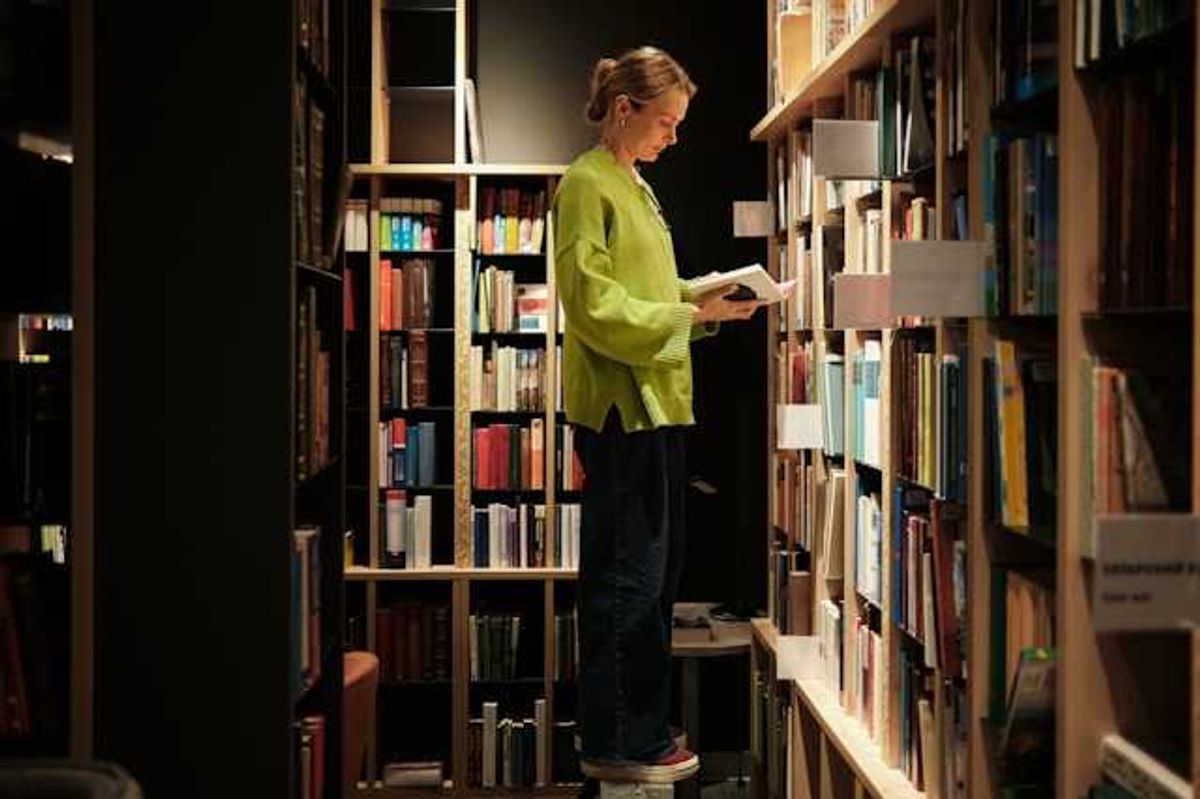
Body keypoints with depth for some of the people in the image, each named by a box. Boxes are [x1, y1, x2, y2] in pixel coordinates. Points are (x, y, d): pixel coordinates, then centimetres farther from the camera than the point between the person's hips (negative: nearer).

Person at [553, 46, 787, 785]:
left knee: (656, 574, 14)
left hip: (658, 404, 10)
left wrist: (707, 302, 5)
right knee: (630, 579, -5)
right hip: (622, 408, -10)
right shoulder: (588, 185, -10)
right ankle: (612, 745, 6)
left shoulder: (638, 188, 18)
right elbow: (596, 306, -17)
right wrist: (693, 316, -17)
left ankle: (641, 734, 23)